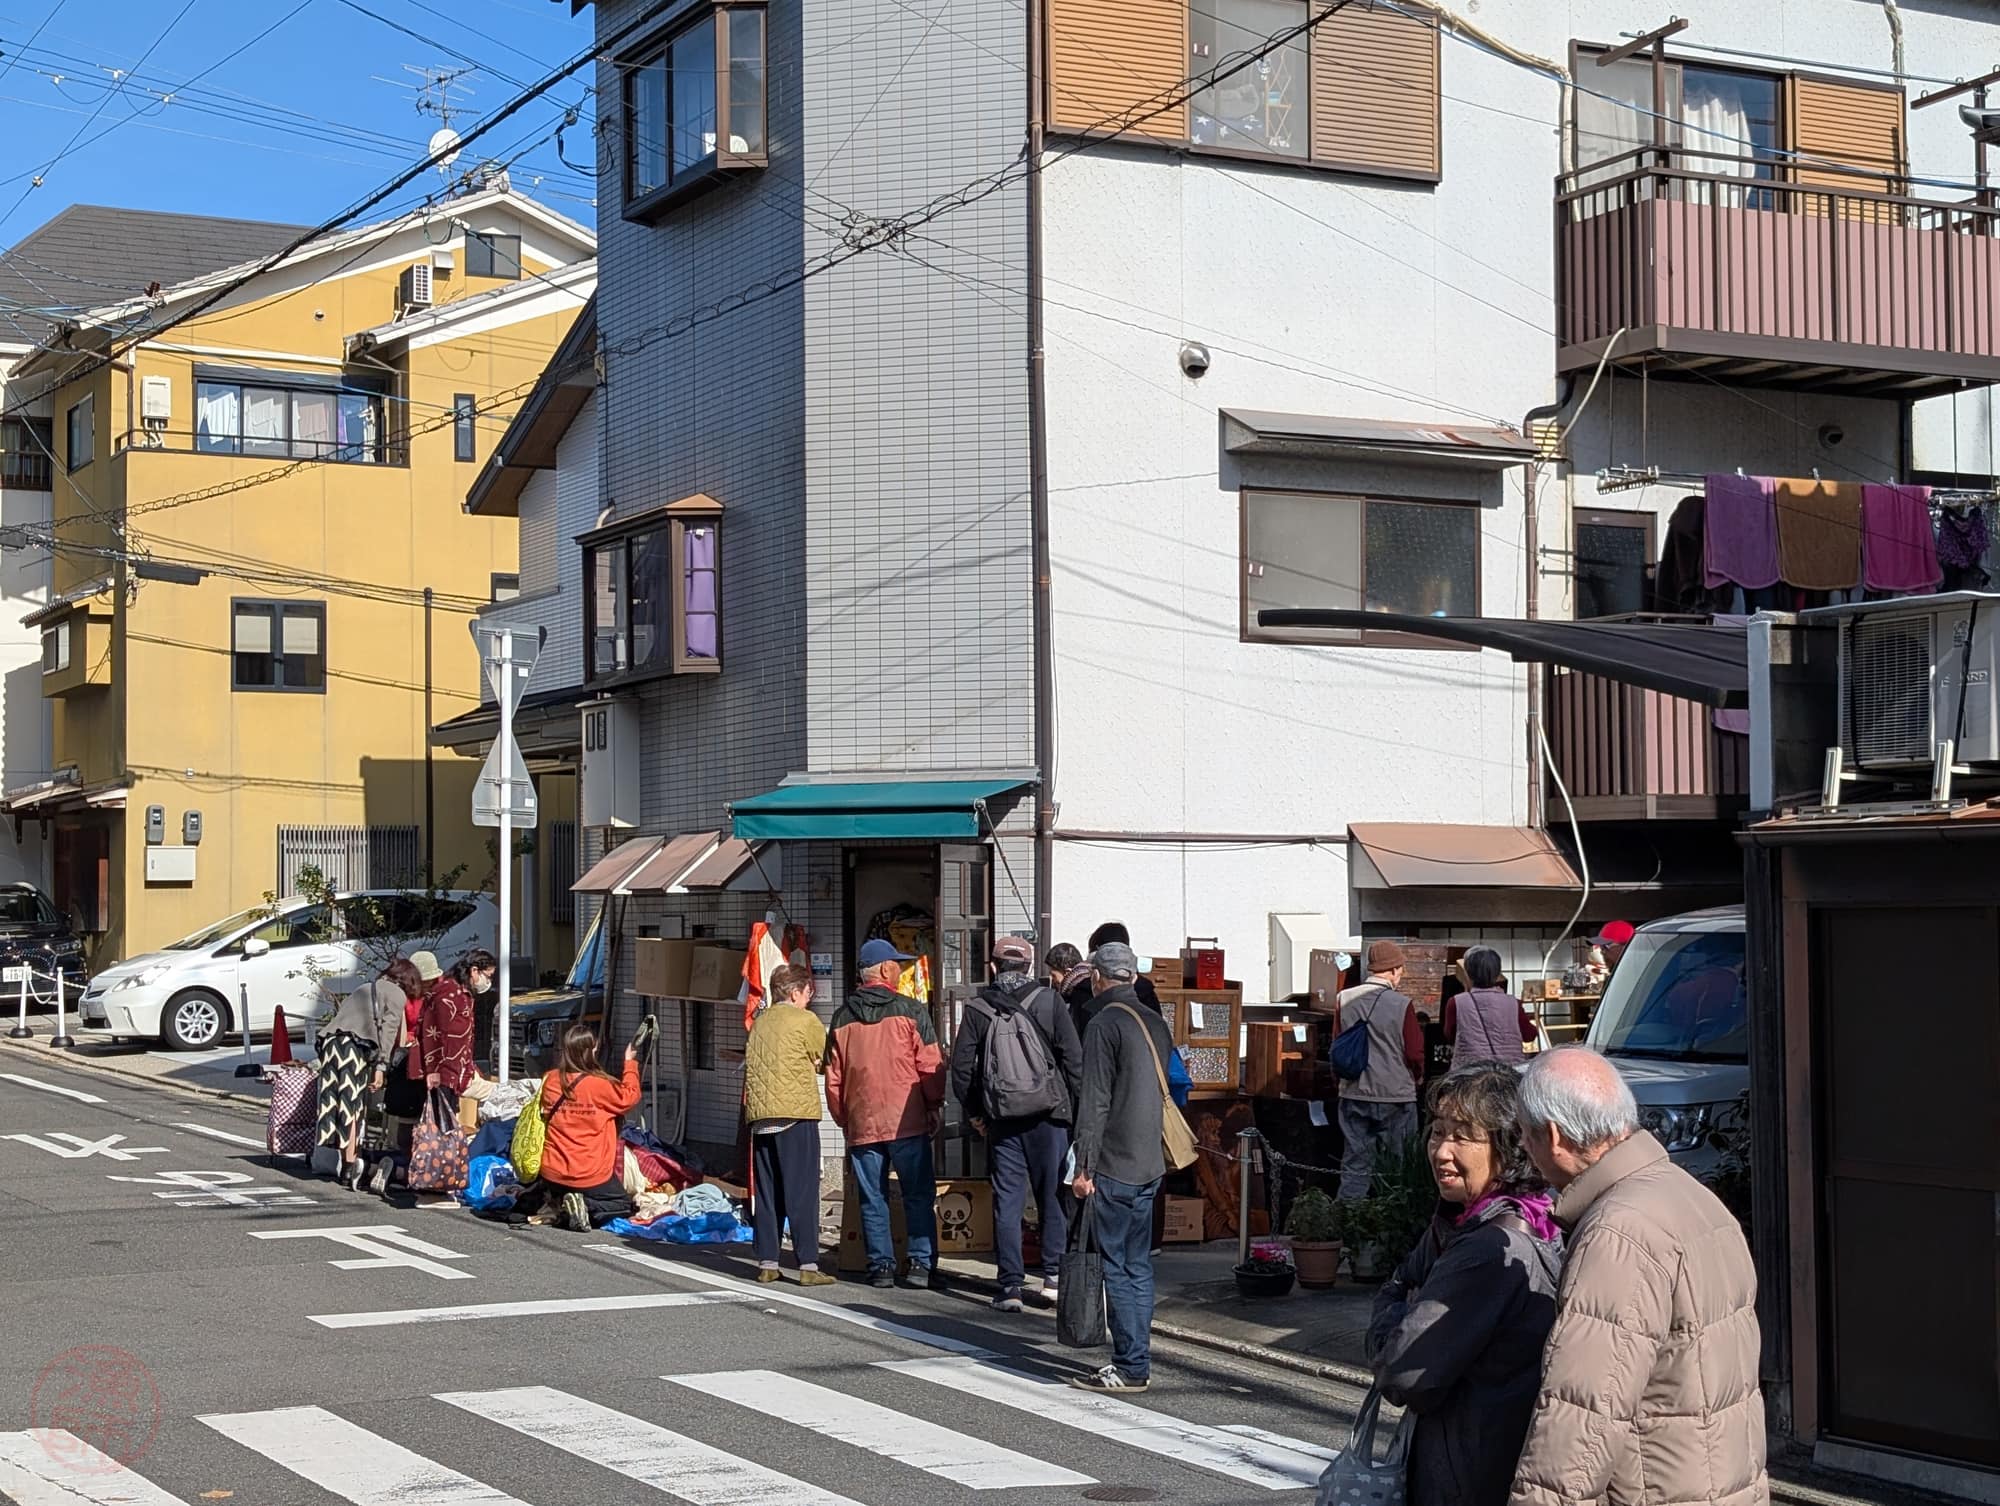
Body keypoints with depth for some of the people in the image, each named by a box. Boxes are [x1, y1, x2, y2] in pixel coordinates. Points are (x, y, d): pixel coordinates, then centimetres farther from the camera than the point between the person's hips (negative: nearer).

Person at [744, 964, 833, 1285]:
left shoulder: (760, 1021, 15)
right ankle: (808, 1266, -8)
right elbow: (825, 1061, 6)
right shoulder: (806, 1021, -2)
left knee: (766, 1192, 9)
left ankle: (766, 1264, 9)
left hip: (760, 1115, 6)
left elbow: (751, 1066, 17)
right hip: (796, 1113, -6)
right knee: (802, 1191, -5)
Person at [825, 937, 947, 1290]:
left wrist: (844, 1120, 19)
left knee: (872, 1199, 8)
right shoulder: (910, 1011, -4)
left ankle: (881, 1265, 7)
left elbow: (833, 1077, 11)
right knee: (919, 1195, 2)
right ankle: (922, 1263, -2)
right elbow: (930, 1066, -6)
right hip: (907, 1120, -3)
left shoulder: (842, 1018, 8)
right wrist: (935, 1107, 6)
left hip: (861, 1124, 3)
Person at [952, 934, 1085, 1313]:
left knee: (1007, 1201, 5)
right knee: (1053, 1198, 9)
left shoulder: (977, 1009, -1)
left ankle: (1011, 1285, 4)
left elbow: (961, 1067, 0)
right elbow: (1074, 1059, -5)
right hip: (1048, 1117, -1)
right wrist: (1076, 1108, 4)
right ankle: (1054, 1276, 8)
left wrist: (974, 1112, 11)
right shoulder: (1049, 1002, -4)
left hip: (1001, 1121, 1)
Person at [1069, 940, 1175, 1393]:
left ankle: (1129, 1367, -3)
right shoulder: (1155, 1023, 13)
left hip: (1114, 1168, -8)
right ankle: (1138, 1362, 16)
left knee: (1116, 1267, -4)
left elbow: (1095, 1103, -15)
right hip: (1150, 1166, 8)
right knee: (1139, 1266, 12)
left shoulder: (1105, 1024, -11)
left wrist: (1084, 1167, -13)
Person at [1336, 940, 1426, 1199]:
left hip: (1353, 1094, 4)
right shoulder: (1401, 1004, -13)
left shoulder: (1345, 1000, -2)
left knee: (1354, 1168, 9)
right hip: (1395, 1095, -4)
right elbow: (1415, 1053, -8)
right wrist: (1416, 1078, 12)